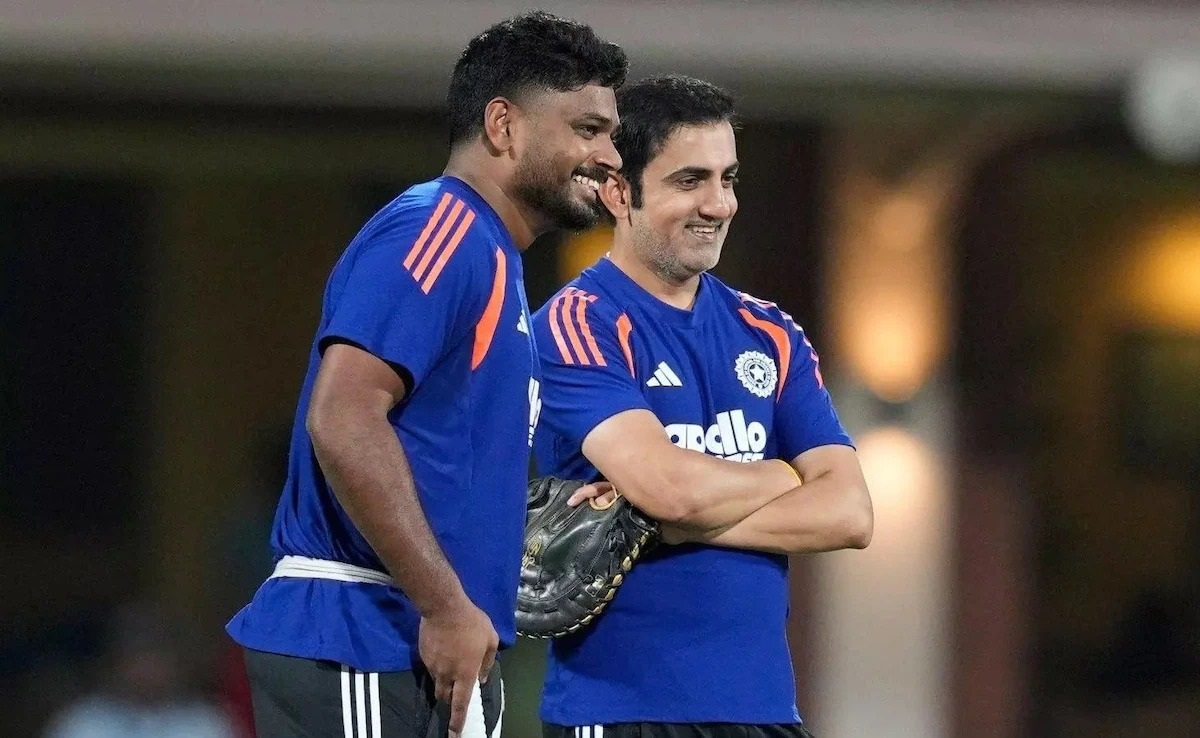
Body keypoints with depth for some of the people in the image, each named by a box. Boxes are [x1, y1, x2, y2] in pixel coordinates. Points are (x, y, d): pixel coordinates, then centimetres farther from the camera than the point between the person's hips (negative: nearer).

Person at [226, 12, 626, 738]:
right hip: (361, 649, -10)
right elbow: (342, 421, -23)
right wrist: (447, 609, -22)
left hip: (427, 655, 10)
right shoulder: (439, 230, -11)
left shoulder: (492, 260, 20)